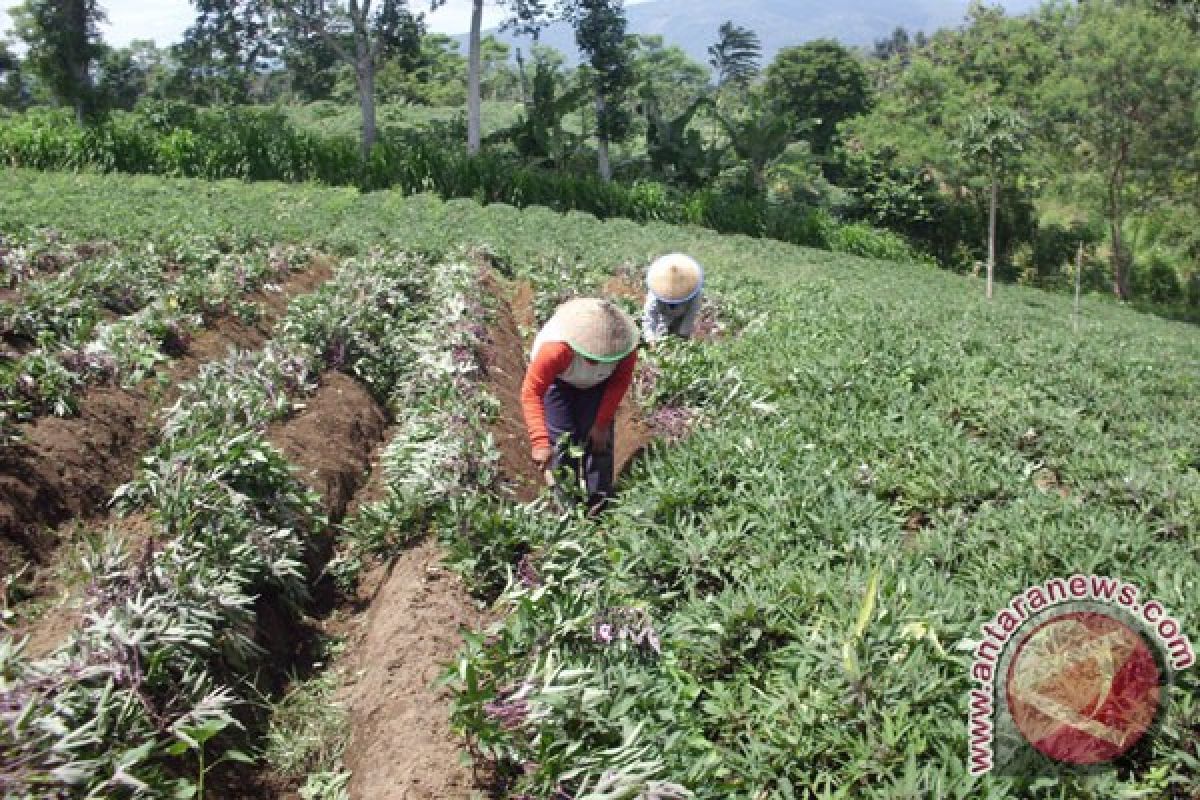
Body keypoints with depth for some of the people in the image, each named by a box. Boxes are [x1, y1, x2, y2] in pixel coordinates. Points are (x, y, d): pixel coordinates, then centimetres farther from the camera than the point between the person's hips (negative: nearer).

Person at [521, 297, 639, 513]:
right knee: (563, 438, -7)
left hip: (598, 383, 2)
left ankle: (599, 502, 12)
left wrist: (602, 423, -14)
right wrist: (540, 442, -47)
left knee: (599, 438, -4)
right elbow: (531, 392, -40)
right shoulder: (556, 349, -47)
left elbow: (620, 381, -16)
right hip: (558, 381, -2)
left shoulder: (626, 347, -36)